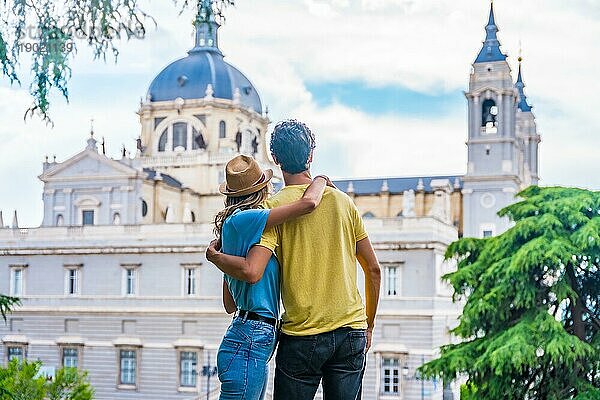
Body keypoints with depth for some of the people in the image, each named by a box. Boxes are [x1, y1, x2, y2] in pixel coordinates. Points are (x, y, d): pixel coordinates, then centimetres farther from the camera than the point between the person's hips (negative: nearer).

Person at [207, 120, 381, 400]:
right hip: (351, 332, 3)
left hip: (302, 337, -3)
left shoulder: (273, 208, -6)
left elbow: (251, 271, -19)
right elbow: (373, 269, 10)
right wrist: (368, 327, 21)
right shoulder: (342, 201, 6)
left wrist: (215, 256, 1)